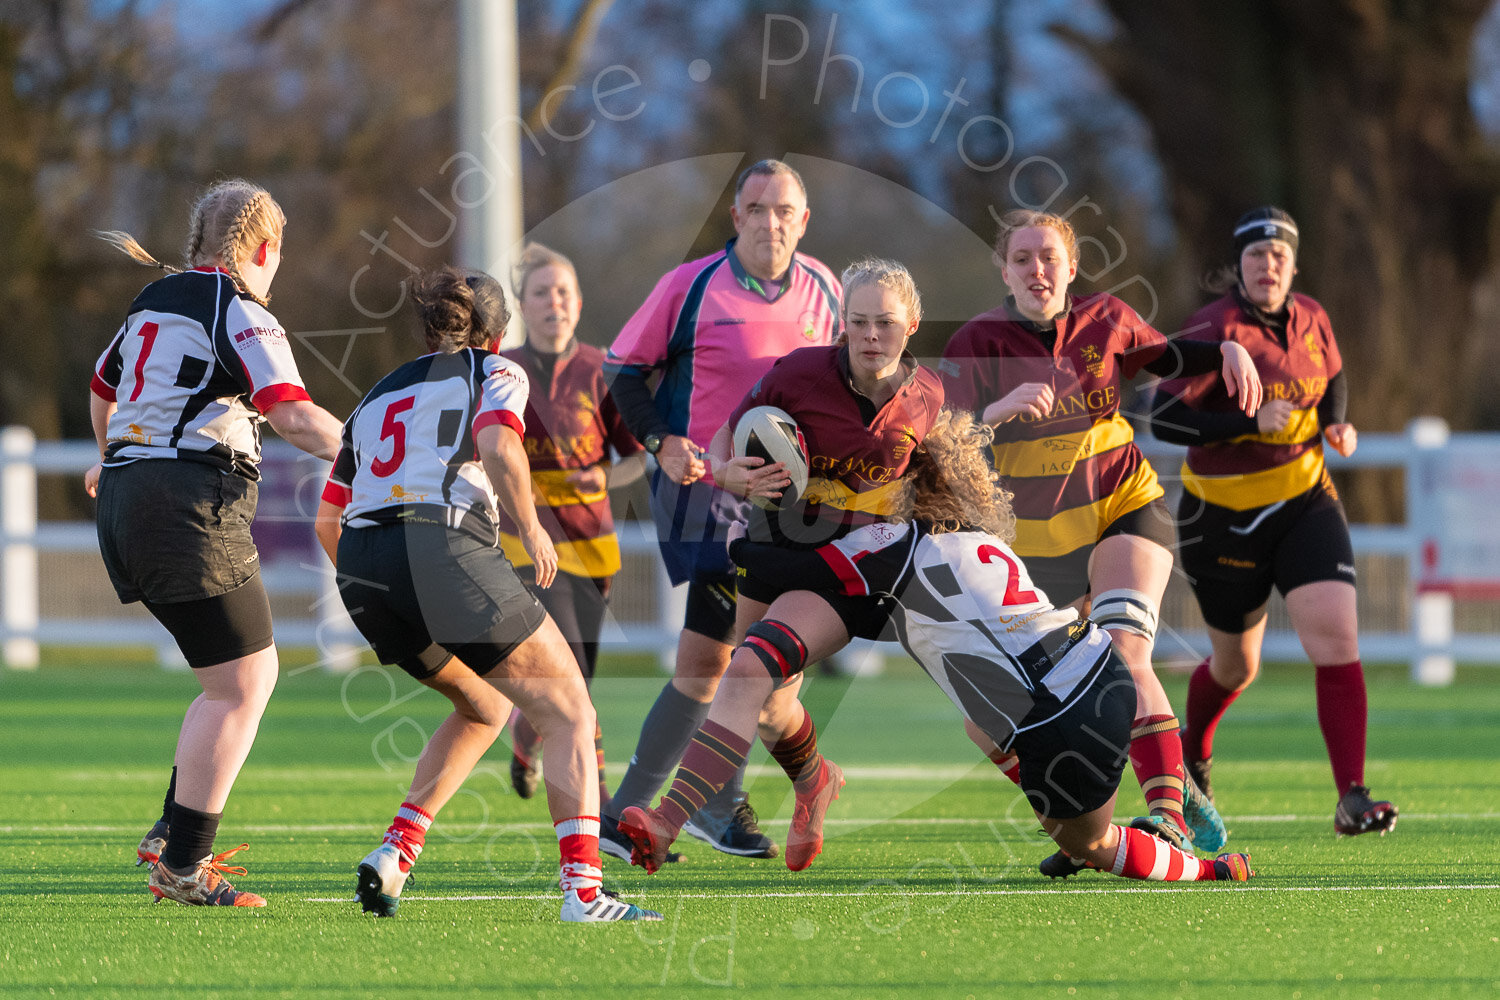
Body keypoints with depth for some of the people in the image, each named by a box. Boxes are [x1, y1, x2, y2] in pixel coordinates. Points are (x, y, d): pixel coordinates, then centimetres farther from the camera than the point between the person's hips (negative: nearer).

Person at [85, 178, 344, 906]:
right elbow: (292, 415, -21)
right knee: (240, 687, -6)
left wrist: (111, 463, 56)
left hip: (127, 496, 9)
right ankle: (181, 866, -8)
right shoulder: (240, 314, -7)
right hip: (191, 506, -9)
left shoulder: (153, 302, 19)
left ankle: (171, 834, 15)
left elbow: (102, 387, 37)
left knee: (253, 673, 16)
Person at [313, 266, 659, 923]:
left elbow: (327, 520, 26)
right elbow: (499, 448, -11)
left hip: (360, 572, 7)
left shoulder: (377, 397, 28)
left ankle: (395, 852, 12)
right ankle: (583, 890, -14)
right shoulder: (496, 373, 12)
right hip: (445, 548, -7)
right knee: (569, 712, 2)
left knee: (484, 708, 27)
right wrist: (531, 529, 1)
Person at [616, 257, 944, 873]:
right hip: (776, 553, 3)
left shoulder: (926, 397, -6)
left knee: (751, 671, -26)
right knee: (769, 709, 17)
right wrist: (731, 475, -25)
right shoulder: (800, 373, -12)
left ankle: (669, 820, -36)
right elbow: (719, 446, -4)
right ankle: (813, 781, 54)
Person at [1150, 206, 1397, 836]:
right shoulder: (1216, 330, -17)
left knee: (1336, 637, -17)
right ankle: (1191, 754, 47)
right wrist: (1251, 422, -30)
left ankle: (1352, 800, -19)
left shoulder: (1311, 319, -1)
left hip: (1305, 503, 3)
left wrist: (1337, 425, -2)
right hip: (1223, 516, -3)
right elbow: (1164, 417, -22)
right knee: (1236, 665, 13)